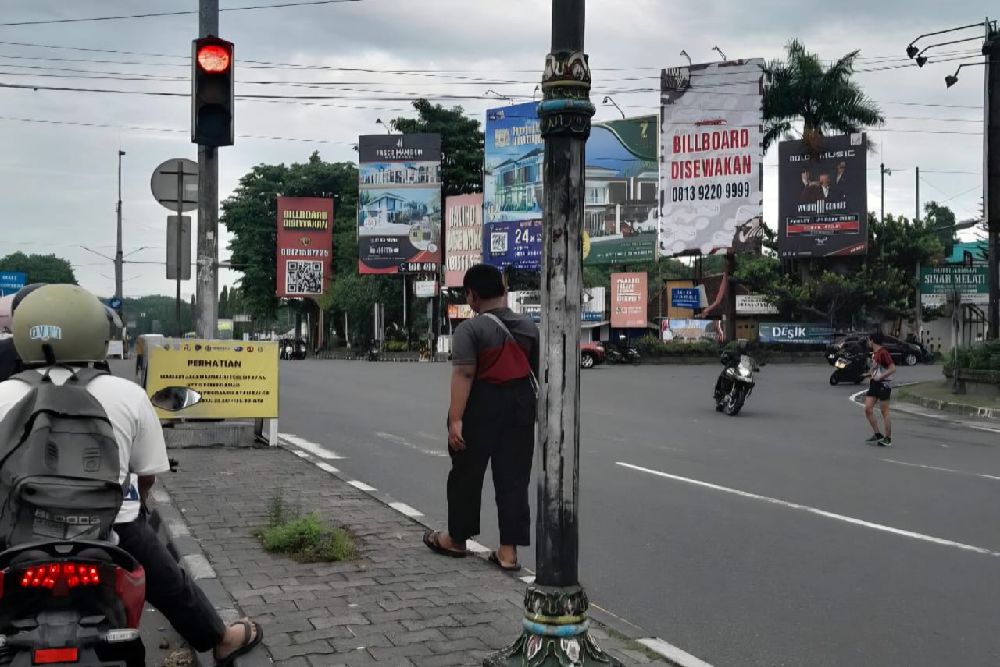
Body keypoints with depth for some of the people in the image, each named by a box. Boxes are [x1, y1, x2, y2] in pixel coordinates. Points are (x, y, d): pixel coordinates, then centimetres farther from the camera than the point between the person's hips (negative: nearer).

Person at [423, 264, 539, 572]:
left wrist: (456, 419, -24)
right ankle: (509, 550, 6)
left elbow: (463, 375, -22)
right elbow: (539, 372, 11)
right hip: (520, 405, 5)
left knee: (467, 474, 12)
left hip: (481, 407, -4)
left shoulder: (470, 329, -13)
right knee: (513, 478, 6)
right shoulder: (529, 327, 5)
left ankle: (457, 538, 27)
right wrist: (539, 407, 24)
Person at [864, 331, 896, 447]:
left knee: (884, 412, -1)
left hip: (884, 384, -9)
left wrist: (880, 377, -23)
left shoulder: (883, 353, -16)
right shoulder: (874, 353, 12)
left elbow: (893, 368, -21)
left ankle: (888, 439, 8)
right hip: (874, 384, 9)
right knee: (868, 409, 1)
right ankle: (878, 435, 11)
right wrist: (871, 374, 9)